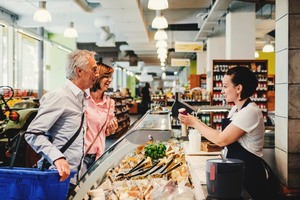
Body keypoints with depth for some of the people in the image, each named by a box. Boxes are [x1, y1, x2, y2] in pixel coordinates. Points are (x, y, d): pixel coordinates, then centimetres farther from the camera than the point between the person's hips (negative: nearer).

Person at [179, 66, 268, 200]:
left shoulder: (250, 112, -21)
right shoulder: (235, 109, 8)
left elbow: (221, 140, -22)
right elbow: (223, 136, 6)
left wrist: (194, 123, -14)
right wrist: (197, 122, -1)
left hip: (249, 173, -8)